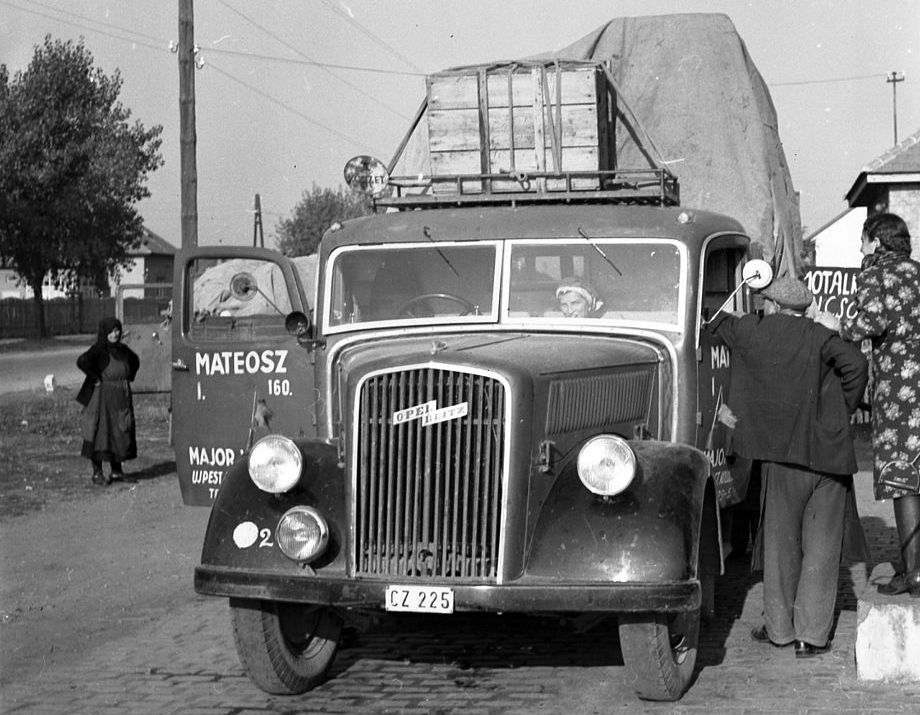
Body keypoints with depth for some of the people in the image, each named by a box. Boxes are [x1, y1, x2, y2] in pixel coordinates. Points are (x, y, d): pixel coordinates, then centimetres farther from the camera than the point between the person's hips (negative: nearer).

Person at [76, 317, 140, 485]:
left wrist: (128, 377, 15)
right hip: (103, 397, -7)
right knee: (101, 432, -3)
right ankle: (97, 473, 4)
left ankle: (116, 470, 20)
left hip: (122, 397, 7)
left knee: (122, 433, 9)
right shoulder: (99, 349, -11)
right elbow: (82, 361, -29)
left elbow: (135, 361, 28)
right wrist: (96, 378, -21)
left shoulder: (122, 349, 9)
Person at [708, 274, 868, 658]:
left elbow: (716, 320, 19)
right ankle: (812, 635, 9)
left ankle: (779, 627, 22)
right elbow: (856, 363, -15)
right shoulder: (819, 336, 1)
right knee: (821, 547, 7)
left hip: (782, 456, 0)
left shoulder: (753, 332, 4)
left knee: (781, 542, 14)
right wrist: (842, 411, -2)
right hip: (831, 455, 0)